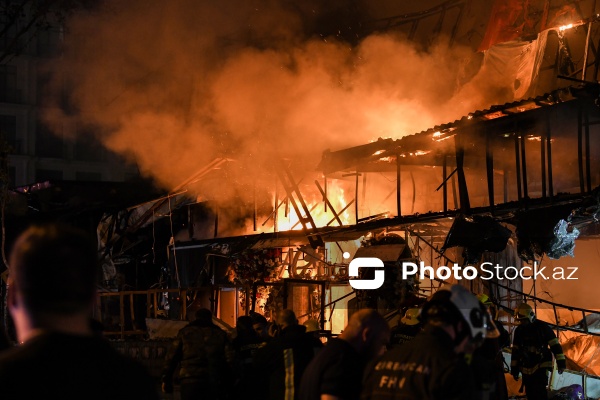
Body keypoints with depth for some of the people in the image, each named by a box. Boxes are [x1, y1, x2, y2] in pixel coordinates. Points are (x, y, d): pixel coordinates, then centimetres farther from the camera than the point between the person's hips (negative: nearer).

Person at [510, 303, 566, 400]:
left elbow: (555, 345, -5)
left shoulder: (542, 327, -7)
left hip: (541, 366, -5)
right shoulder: (519, 330, 7)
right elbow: (515, 351, 14)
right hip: (526, 369, 5)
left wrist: (561, 362, -8)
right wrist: (514, 369, 14)